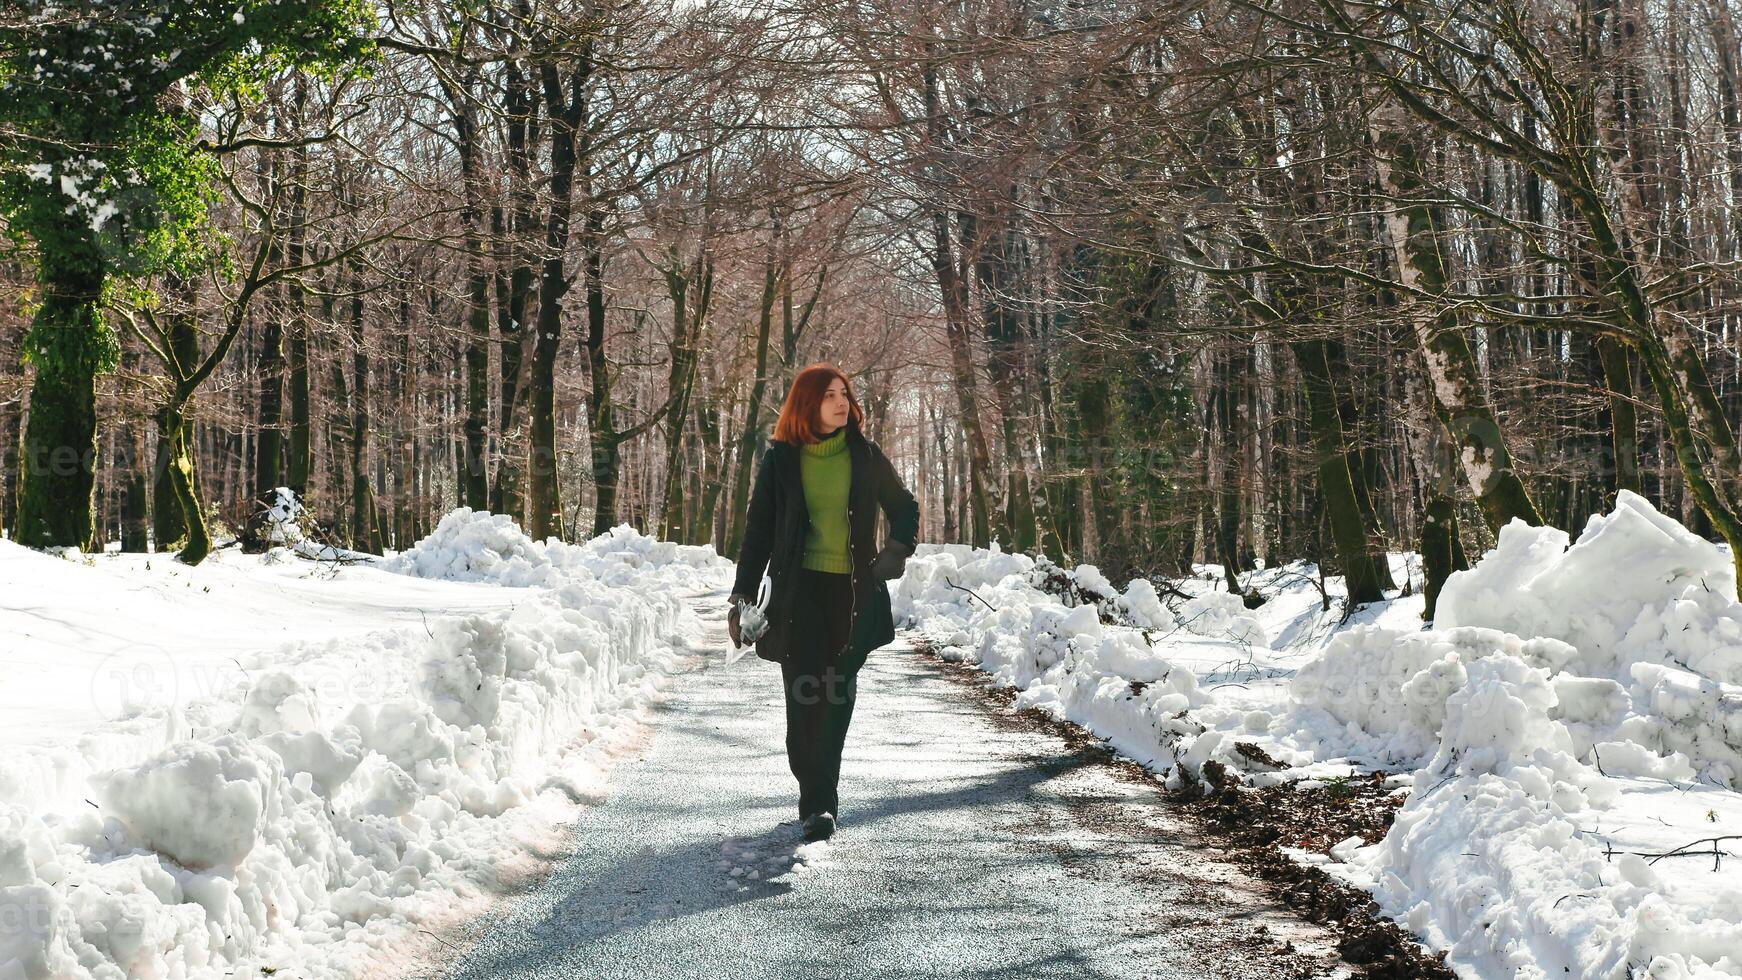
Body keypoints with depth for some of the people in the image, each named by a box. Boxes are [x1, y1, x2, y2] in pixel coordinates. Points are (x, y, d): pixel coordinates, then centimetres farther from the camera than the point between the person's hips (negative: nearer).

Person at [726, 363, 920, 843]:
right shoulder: (781, 460, 3)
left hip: (853, 591, 1)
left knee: (836, 697, 0)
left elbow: (905, 506, 19)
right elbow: (758, 529, 6)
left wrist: (898, 549, 0)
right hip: (799, 590, -1)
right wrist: (743, 595, 1)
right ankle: (818, 802, -6)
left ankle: (819, 801, 10)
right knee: (805, 696, -9)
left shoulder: (865, 456, 7)